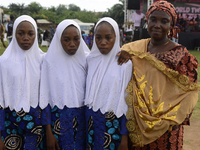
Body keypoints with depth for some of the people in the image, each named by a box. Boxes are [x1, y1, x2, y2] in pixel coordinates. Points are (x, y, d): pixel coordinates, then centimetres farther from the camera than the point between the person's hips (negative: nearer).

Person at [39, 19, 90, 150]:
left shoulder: (86, 59, -1)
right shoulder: (50, 60, -8)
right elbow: (45, 97, -6)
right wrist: (48, 133, -8)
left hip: (82, 119, 2)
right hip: (59, 120, -2)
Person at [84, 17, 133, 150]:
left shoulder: (124, 63, -11)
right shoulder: (91, 60, 2)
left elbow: (126, 101, -11)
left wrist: (124, 138, -10)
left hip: (113, 124, -4)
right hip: (92, 122, 4)